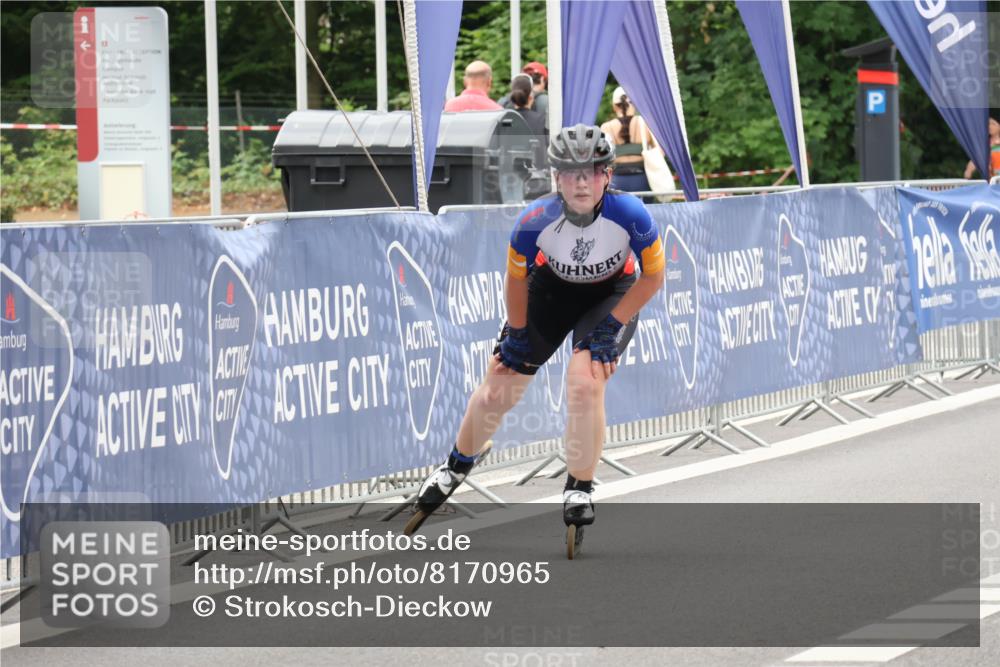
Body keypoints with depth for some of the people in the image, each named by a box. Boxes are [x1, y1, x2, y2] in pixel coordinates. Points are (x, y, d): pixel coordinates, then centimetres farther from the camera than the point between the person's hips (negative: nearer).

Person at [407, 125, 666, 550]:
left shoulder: (630, 216, -34)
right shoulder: (535, 220, -31)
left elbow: (652, 278, -17)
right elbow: (516, 277, -10)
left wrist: (609, 327, -19)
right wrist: (516, 334, -3)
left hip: (612, 294, -1)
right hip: (552, 288, 2)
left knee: (585, 384, -24)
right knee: (498, 390, 5)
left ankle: (579, 491, -4)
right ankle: (456, 468, 33)